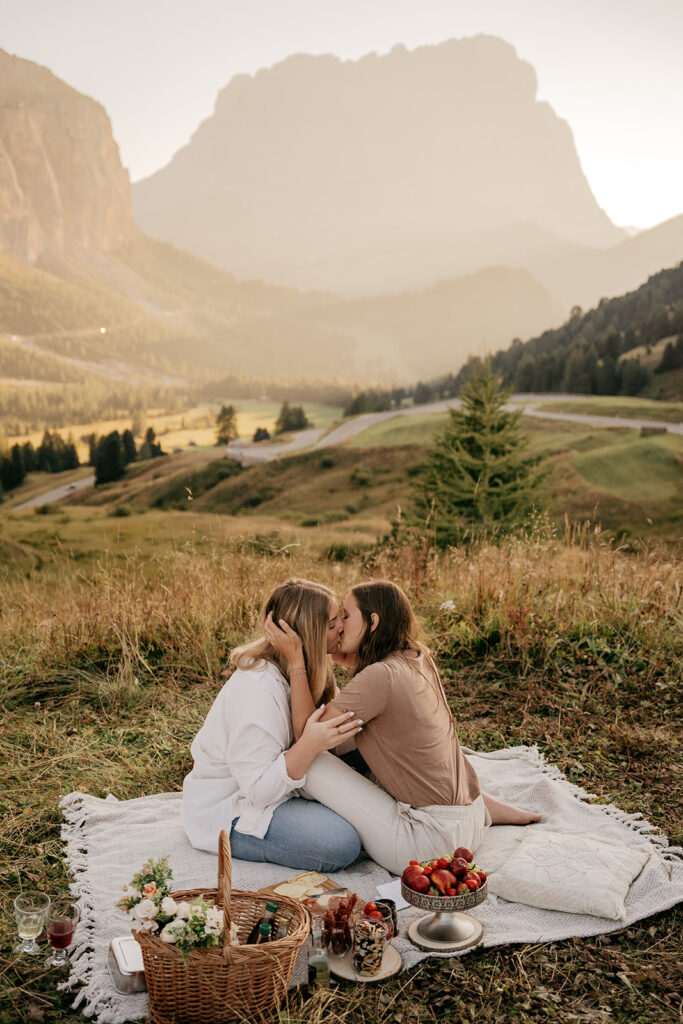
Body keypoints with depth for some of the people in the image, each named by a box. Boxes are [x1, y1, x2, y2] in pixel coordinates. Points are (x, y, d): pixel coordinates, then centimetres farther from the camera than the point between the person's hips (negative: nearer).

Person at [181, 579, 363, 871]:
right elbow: (258, 790, -28)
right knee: (341, 845, -23)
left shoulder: (299, 672, -1)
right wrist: (309, 746, -39)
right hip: (227, 810, -9)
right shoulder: (258, 690, -29)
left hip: (267, 787, 9)